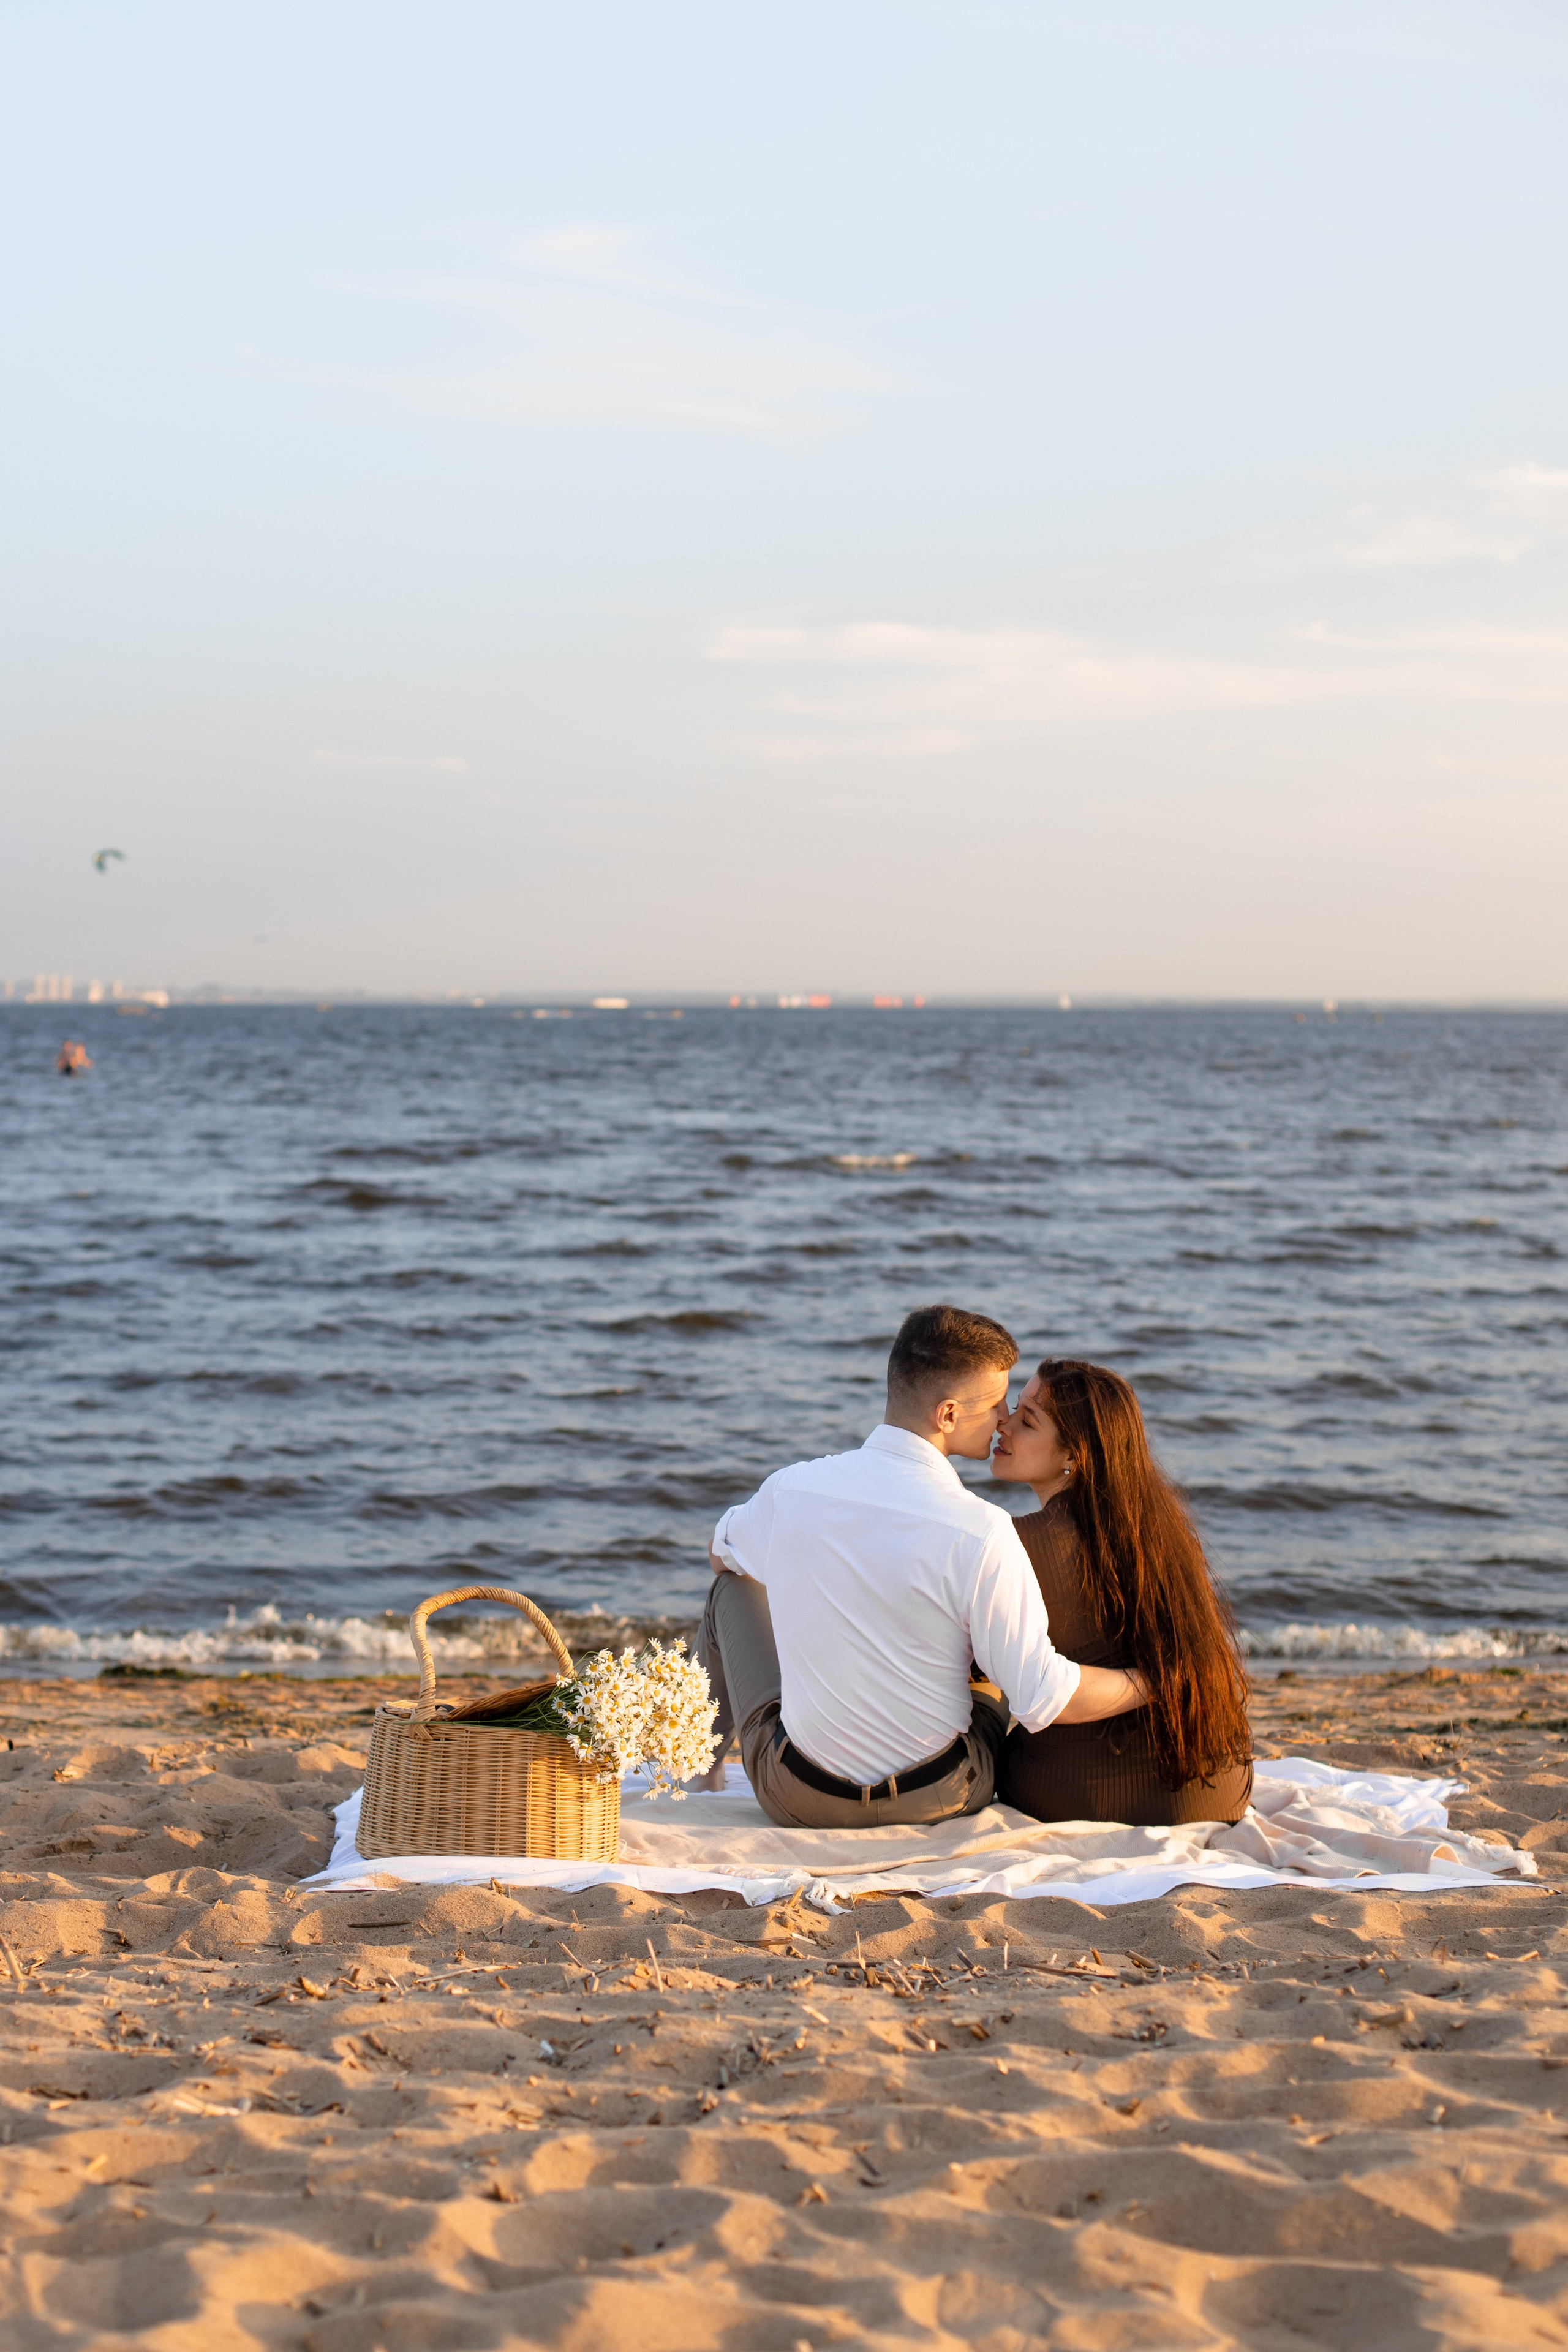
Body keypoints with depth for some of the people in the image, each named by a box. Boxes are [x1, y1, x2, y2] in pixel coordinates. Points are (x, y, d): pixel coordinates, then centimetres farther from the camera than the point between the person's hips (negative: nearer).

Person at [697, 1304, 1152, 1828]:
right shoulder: (980, 1534, -25)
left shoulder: (790, 1490, -12)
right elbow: (1044, 1697, -21)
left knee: (734, 1583, 26)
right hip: (938, 1803, -1)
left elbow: (723, 1553, 13)